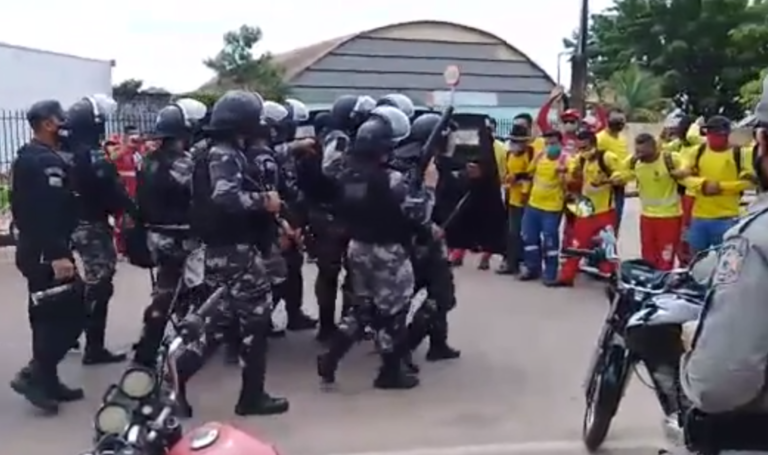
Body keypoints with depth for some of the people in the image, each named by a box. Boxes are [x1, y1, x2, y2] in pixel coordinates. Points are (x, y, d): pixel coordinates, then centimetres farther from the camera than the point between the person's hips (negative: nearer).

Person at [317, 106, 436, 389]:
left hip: (357, 246, 7)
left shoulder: (347, 169, -3)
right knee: (392, 311, 8)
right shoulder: (391, 180, -23)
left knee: (362, 307, 21)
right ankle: (391, 372, 20)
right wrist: (428, 185, -6)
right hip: (387, 252, -7)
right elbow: (420, 215, -18)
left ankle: (330, 359, 17)